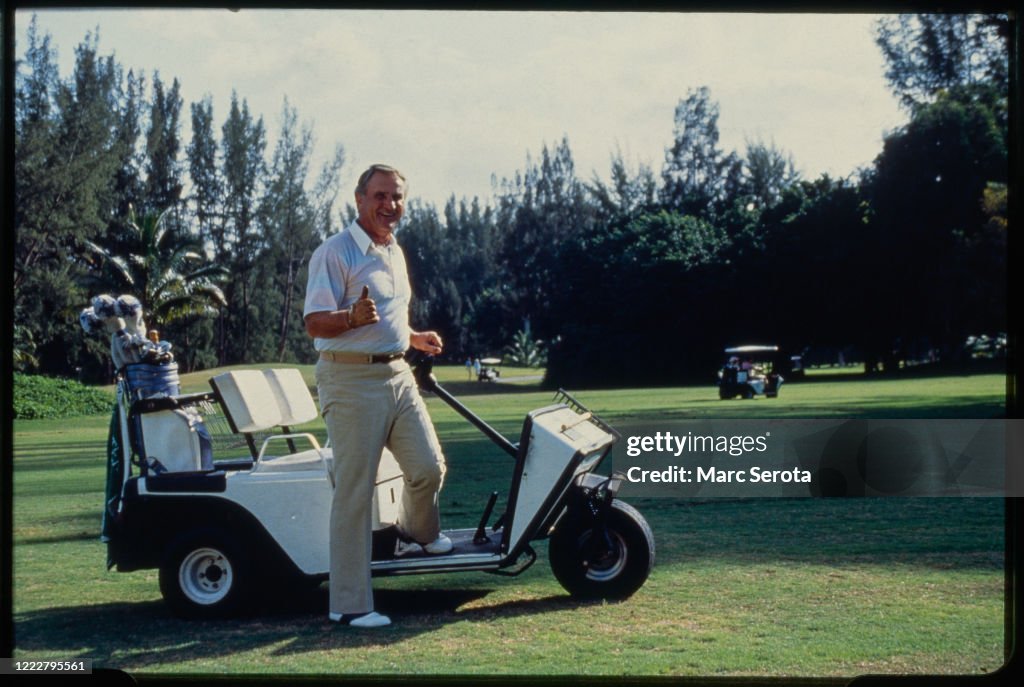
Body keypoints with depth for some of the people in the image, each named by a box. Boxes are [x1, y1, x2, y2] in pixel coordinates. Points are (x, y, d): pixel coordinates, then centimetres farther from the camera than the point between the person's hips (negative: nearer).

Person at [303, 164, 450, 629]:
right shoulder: (335, 252, -10)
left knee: (429, 467, 0)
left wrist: (415, 338, 19)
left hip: (397, 373, 7)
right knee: (355, 490, -5)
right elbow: (315, 324, -17)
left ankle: (418, 536, 33)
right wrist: (353, 317, -34)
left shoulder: (394, 252, 17)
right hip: (351, 377, -7)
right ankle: (349, 604, 1)